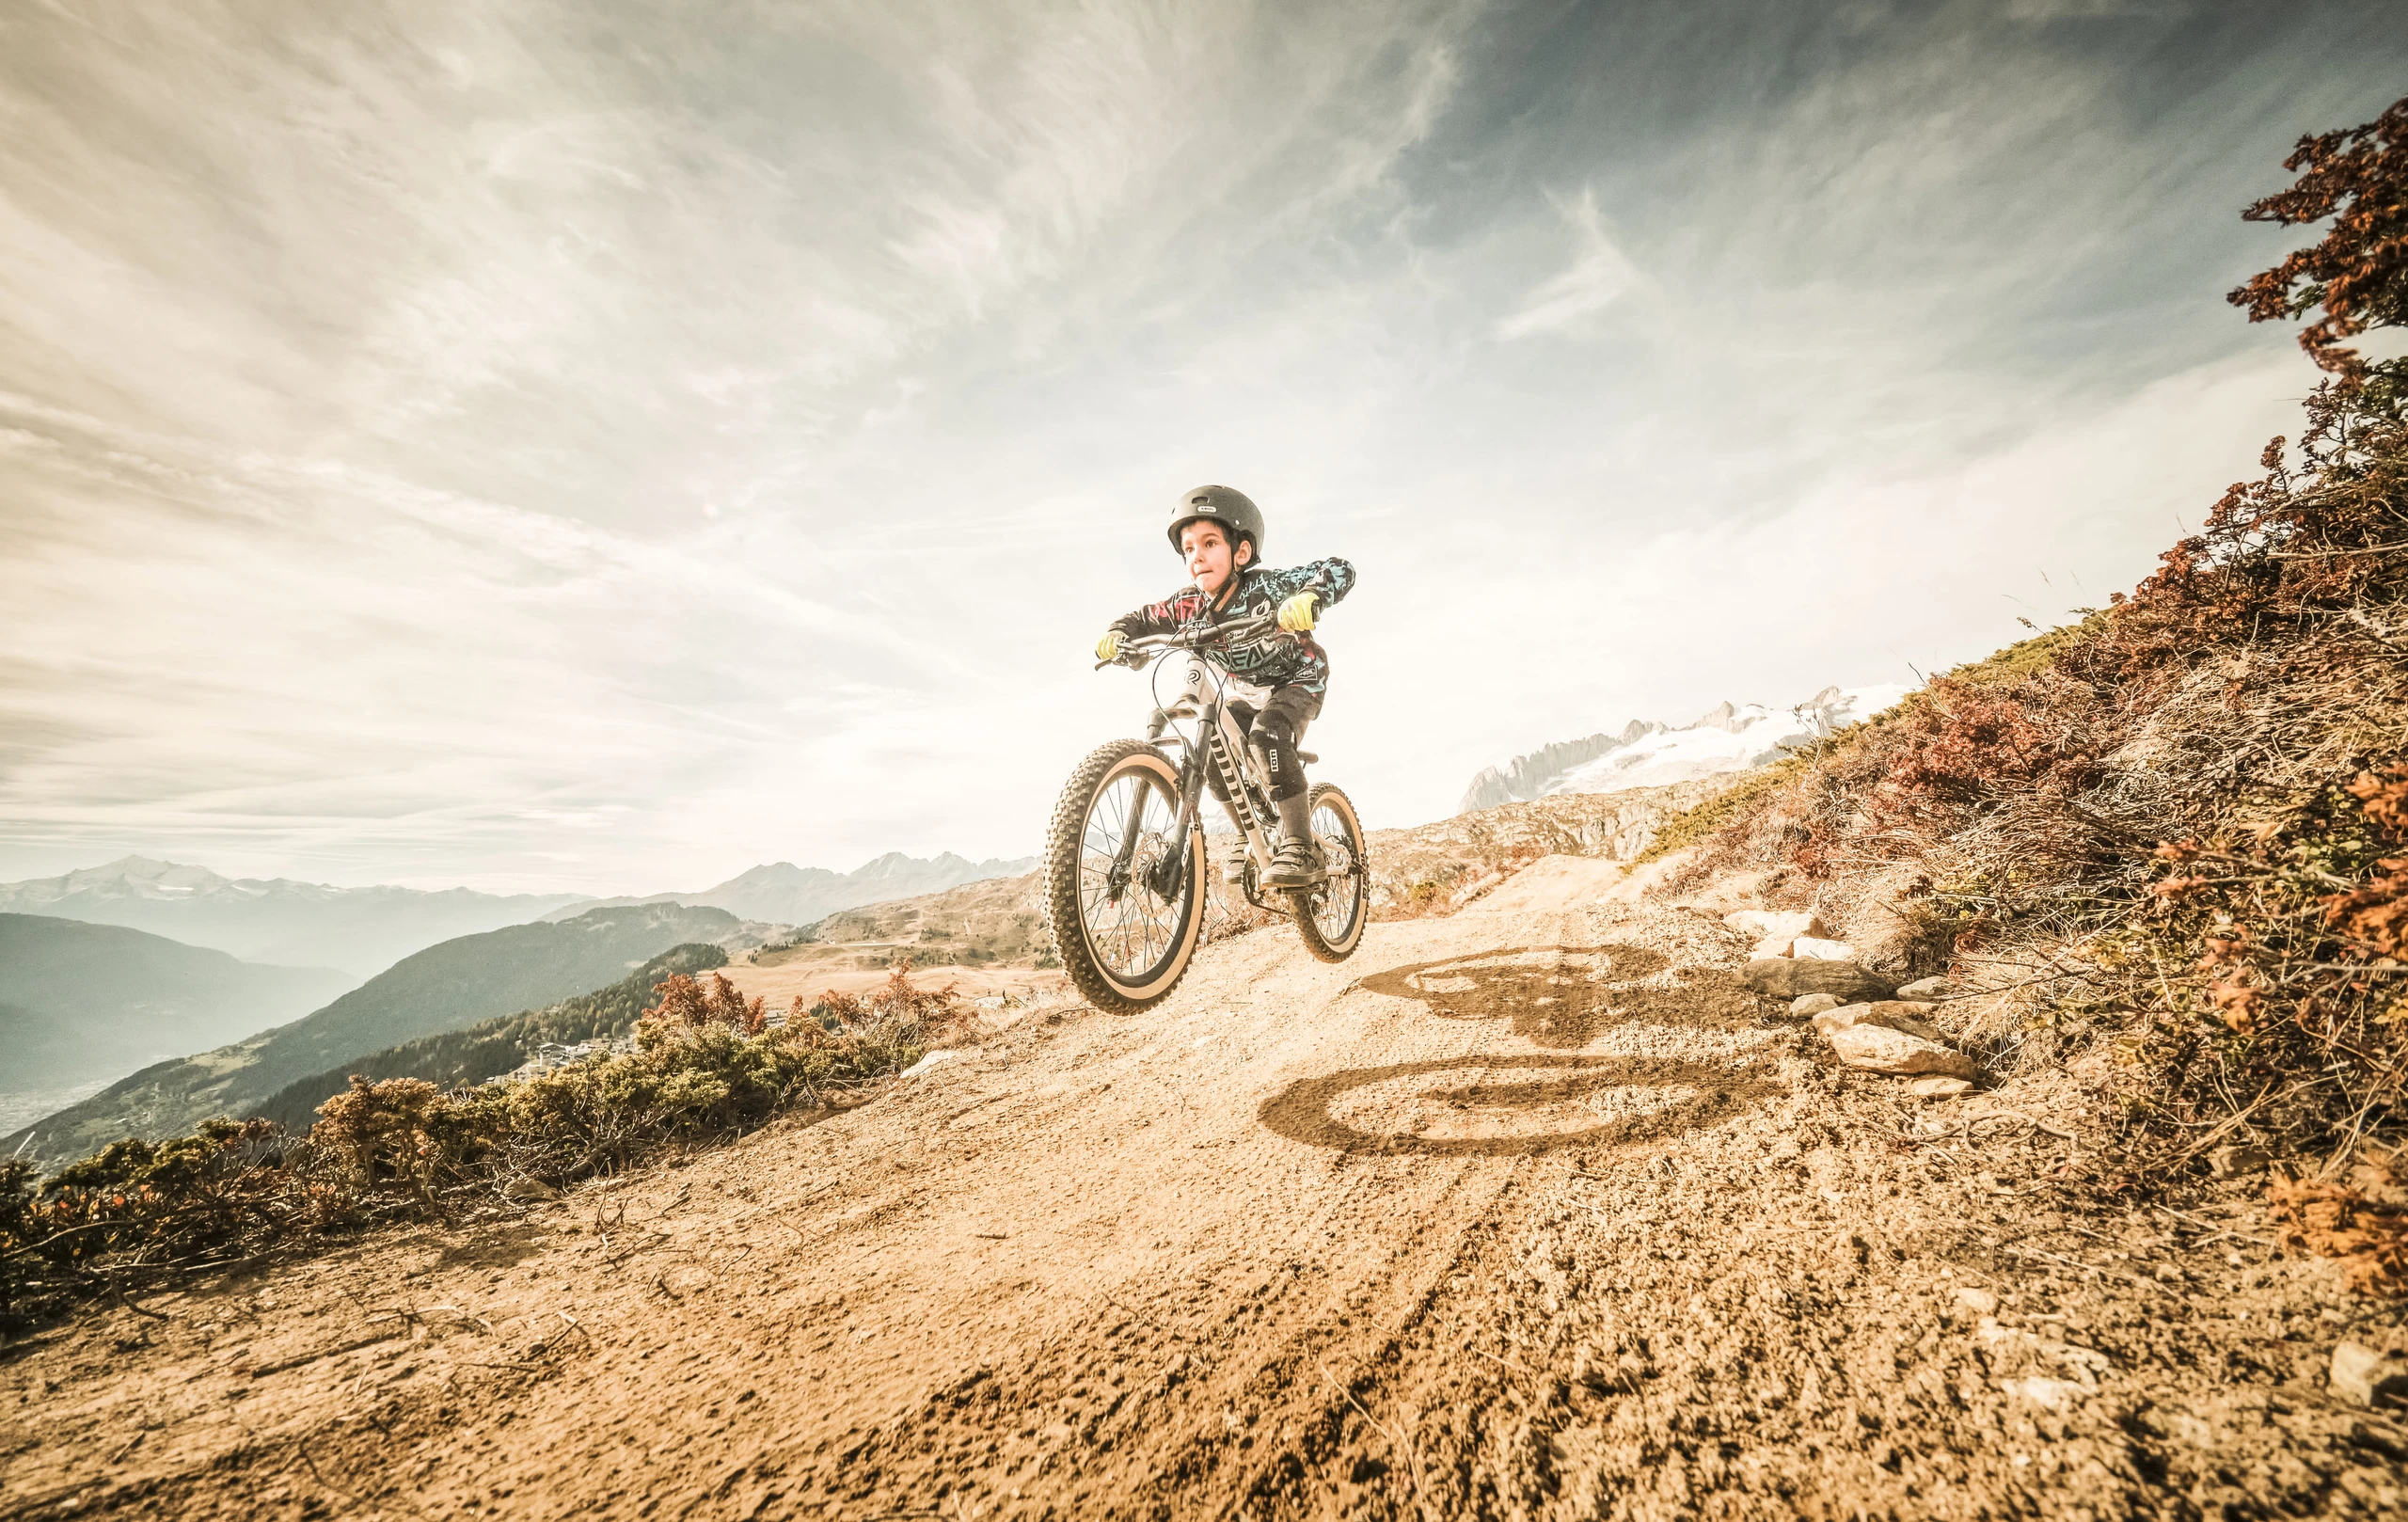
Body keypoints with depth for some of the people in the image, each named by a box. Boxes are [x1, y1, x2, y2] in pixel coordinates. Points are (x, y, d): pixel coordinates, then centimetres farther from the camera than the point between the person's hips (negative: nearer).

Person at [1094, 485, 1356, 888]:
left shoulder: (1265, 587, -32)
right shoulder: (1189, 605, -18)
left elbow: (1339, 570, -37)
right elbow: (1145, 618, -4)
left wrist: (1308, 599, -57)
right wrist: (1117, 633, -26)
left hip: (1298, 679, -6)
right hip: (1244, 690, 6)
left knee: (1266, 735, -32)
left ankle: (1300, 848, -25)